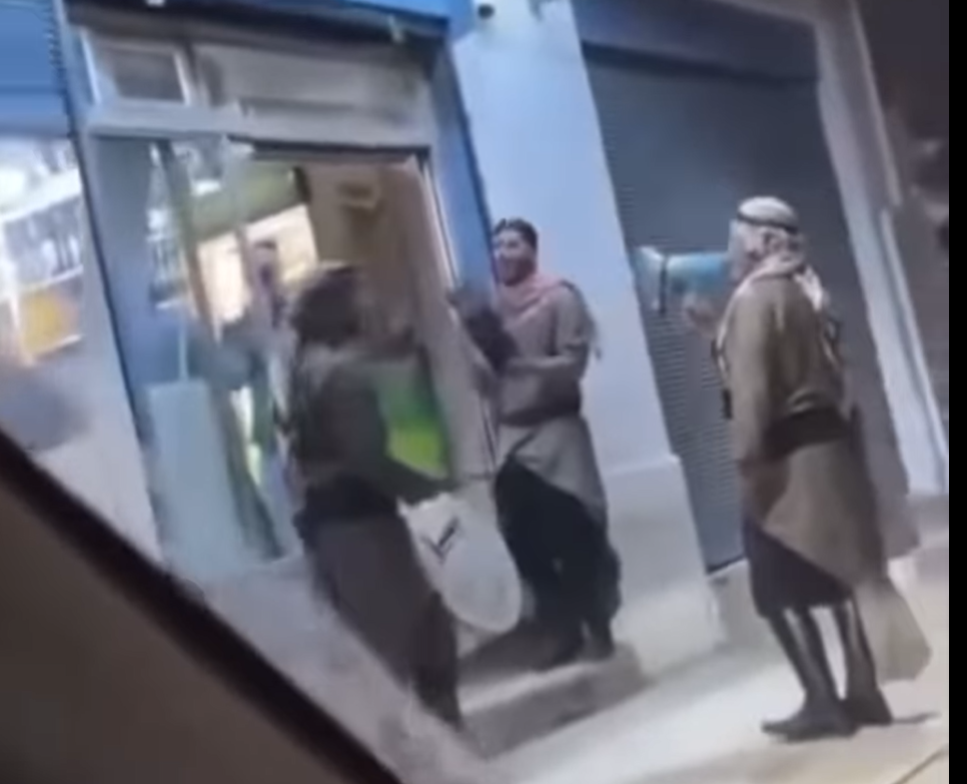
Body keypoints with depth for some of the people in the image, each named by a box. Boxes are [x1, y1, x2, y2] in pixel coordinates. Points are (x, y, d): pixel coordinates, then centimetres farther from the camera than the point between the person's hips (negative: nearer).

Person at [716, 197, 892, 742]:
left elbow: (751, 388, -20)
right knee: (838, 578, 11)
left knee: (781, 592, -2)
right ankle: (865, 693, 15)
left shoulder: (753, 298, -12)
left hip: (787, 457, -9)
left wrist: (748, 460, -20)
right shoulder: (806, 290, 15)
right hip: (829, 443, 9)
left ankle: (824, 705, 0)